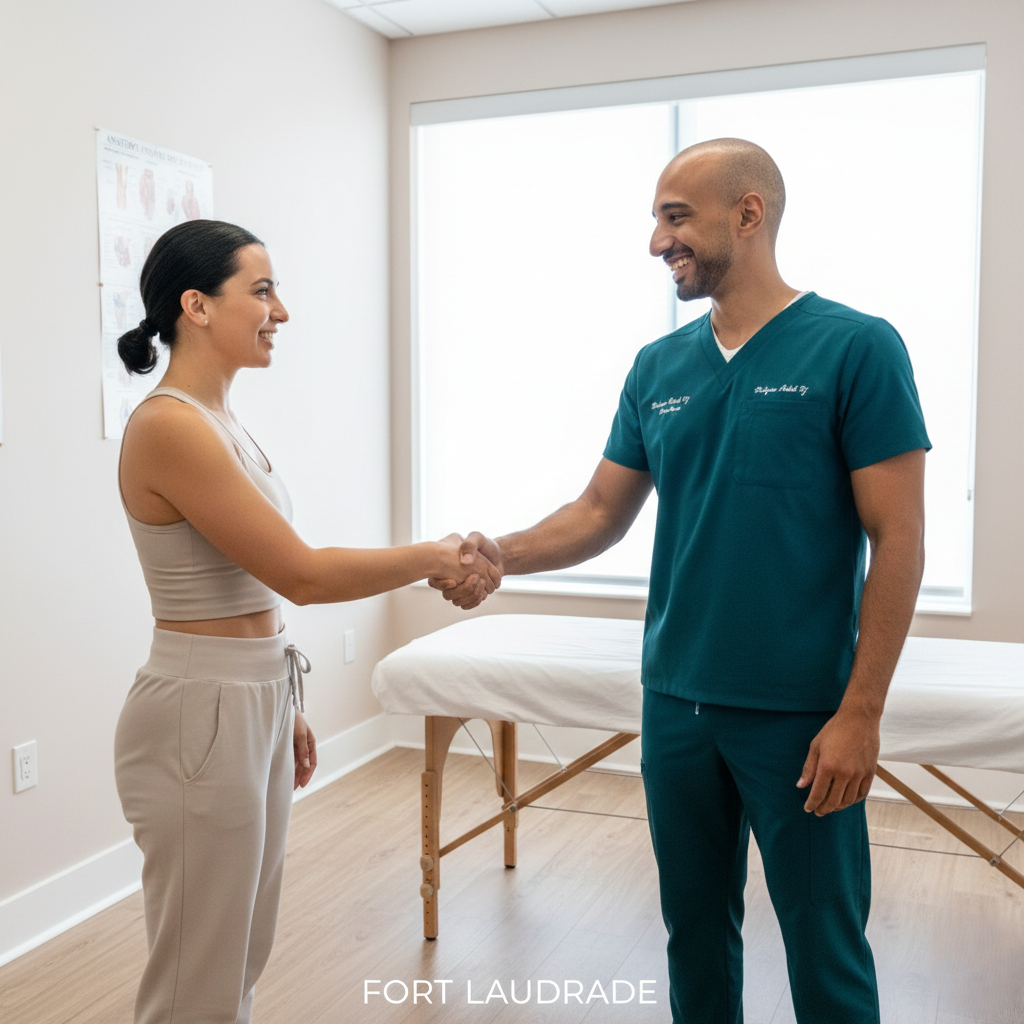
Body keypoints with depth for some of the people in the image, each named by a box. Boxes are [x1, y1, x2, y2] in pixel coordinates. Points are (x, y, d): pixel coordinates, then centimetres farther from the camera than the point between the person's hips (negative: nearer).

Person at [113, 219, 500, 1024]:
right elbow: (302, 574, -20)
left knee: (243, 959, 21)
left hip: (255, 702, 9)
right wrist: (437, 558, -10)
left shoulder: (219, 420, 9)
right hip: (200, 716, -9)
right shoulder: (168, 426, -20)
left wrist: (285, 708, 19)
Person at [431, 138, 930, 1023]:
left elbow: (897, 541, -10)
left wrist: (859, 714, -13)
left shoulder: (855, 348, -9)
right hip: (677, 702, 5)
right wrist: (503, 555, -9)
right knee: (696, 926, 18)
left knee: (825, 949, 8)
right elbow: (601, 513, 9)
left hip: (799, 713, -4)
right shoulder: (658, 368, 6)